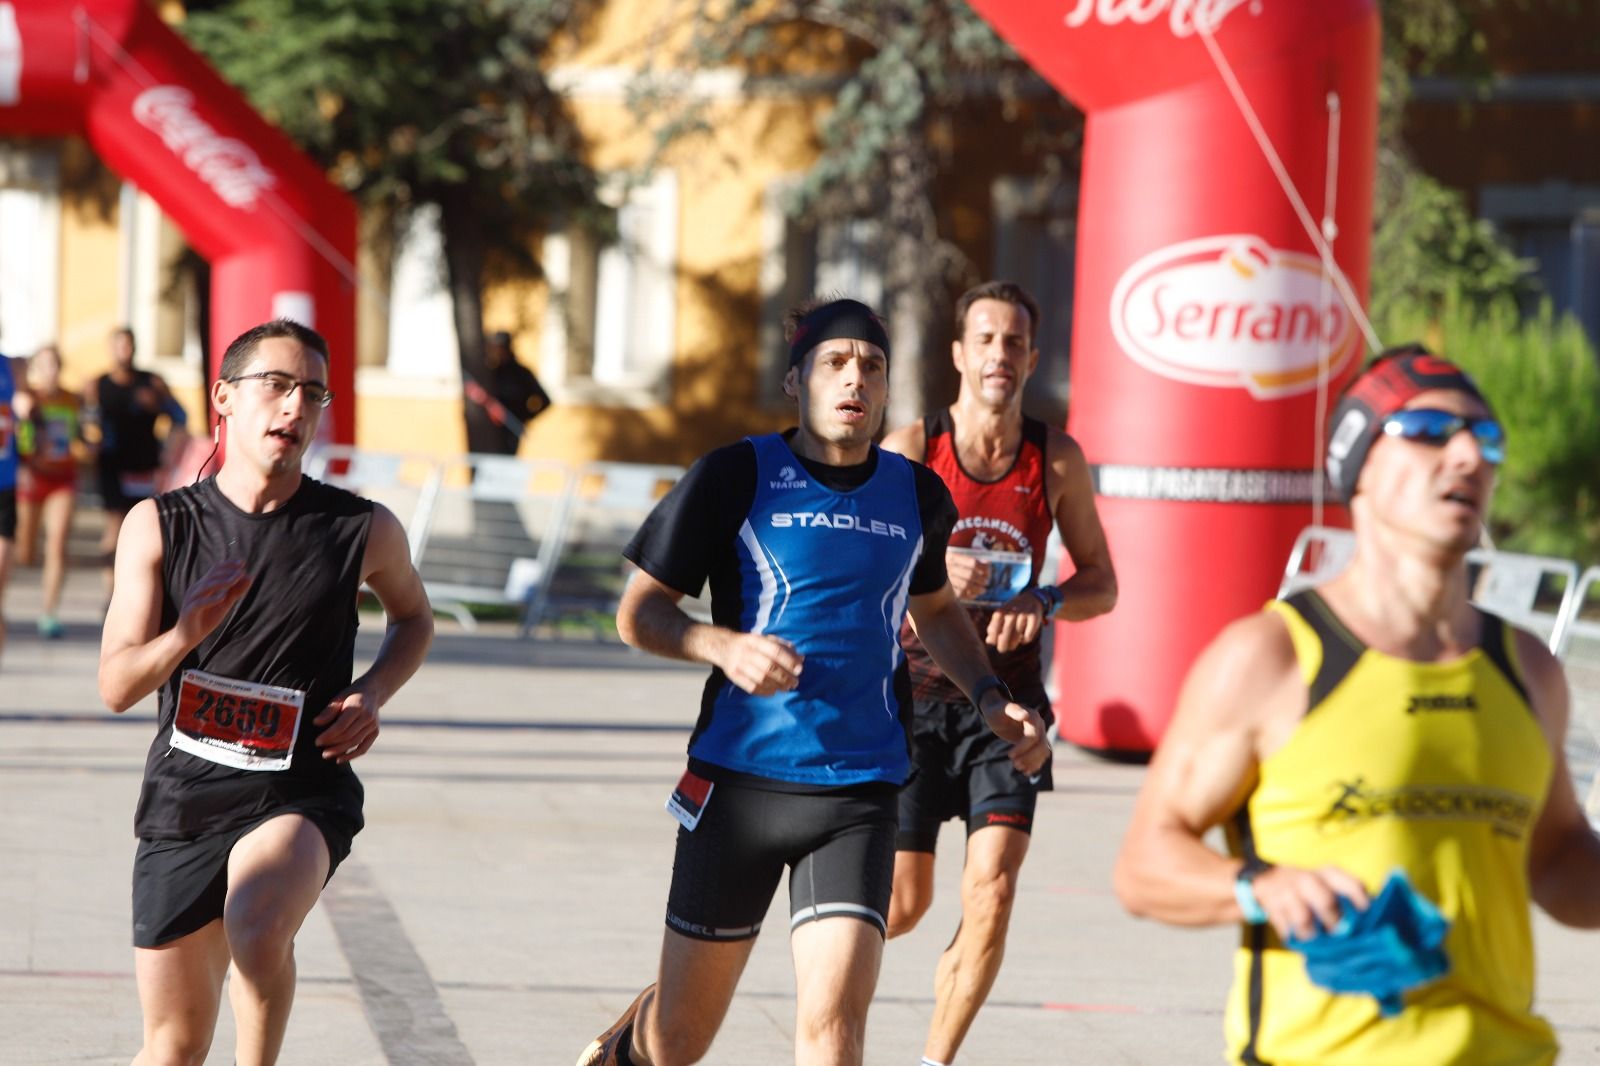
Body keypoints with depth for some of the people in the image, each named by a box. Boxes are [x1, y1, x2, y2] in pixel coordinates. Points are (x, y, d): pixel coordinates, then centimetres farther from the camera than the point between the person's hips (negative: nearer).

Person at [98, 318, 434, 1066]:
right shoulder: (158, 526, -4)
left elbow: (414, 617, 18)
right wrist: (186, 634, -28)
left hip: (303, 794, -2)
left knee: (258, 931, -34)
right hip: (183, 799, 2)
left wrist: (371, 695, -2)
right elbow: (116, 687, -7)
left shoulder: (364, 531, -3)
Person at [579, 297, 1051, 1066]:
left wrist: (992, 699, 13)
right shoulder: (736, 477, -3)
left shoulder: (917, 496, 8)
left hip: (858, 793, 2)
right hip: (739, 780, -2)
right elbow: (639, 613, -1)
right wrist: (726, 647, -20)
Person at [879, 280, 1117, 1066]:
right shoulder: (910, 450, -6)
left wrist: (1044, 603, -14)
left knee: (993, 886, -13)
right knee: (902, 901, 1)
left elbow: (1101, 583, 8)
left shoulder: (1057, 460, 1)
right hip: (914, 694, -1)